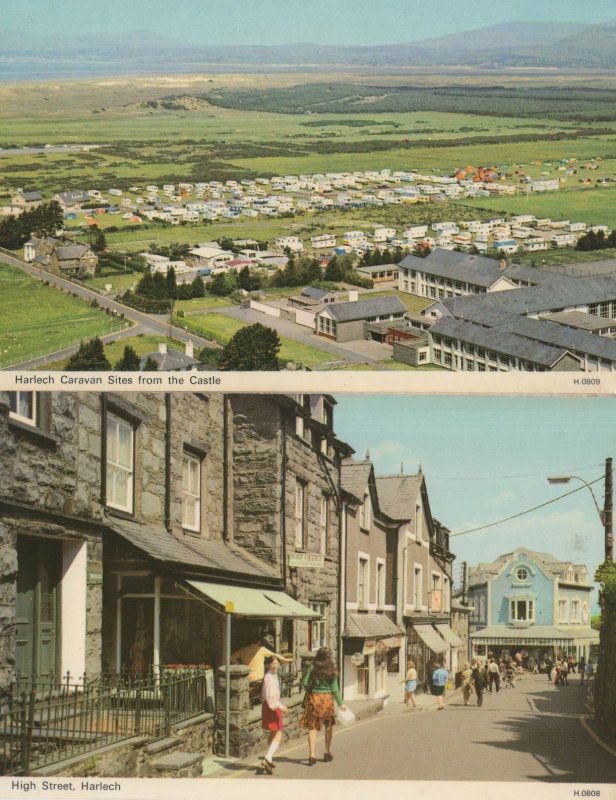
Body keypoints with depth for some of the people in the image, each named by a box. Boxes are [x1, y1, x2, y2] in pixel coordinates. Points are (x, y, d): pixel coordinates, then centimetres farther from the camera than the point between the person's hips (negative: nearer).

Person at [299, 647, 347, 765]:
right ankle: (327, 753, 26)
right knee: (329, 726, 19)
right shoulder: (332, 671, -2)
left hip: (313, 697, 0)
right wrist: (341, 703, 1)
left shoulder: (313, 668, -2)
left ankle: (312, 755, -11)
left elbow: (305, 683, -5)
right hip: (327, 698, 0)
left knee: (312, 727, 1)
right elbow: (335, 688, -3)